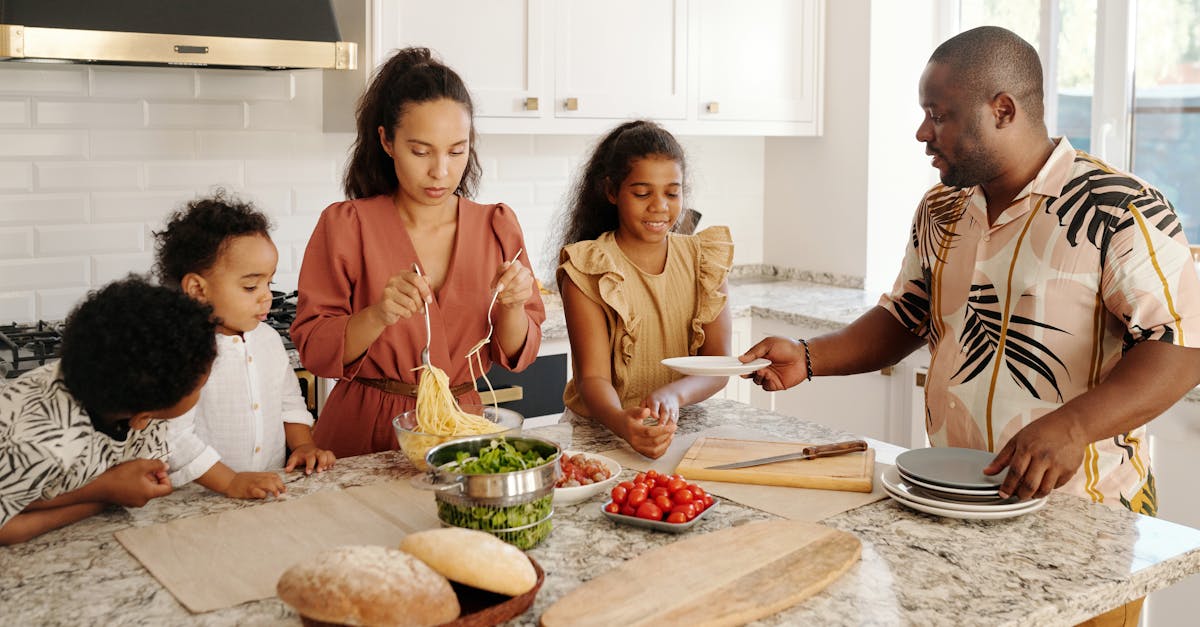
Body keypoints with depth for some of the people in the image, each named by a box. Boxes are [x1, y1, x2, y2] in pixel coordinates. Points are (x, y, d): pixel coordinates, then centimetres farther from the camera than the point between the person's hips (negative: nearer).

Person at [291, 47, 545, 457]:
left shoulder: (497, 226, 4)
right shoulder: (345, 225, -3)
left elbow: (517, 355, 6)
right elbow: (313, 351, -5)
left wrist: (512, 307, -14)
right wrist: (378, 316, -22)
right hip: (364, 437, -2)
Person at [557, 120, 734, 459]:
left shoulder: (704, 259, 5)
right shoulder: (587, 270, -7)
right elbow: (592, 376, -13)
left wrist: (673, 394, -24)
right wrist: (622, 422, -36)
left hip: (684, 428, 3)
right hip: (603, 431, -2)